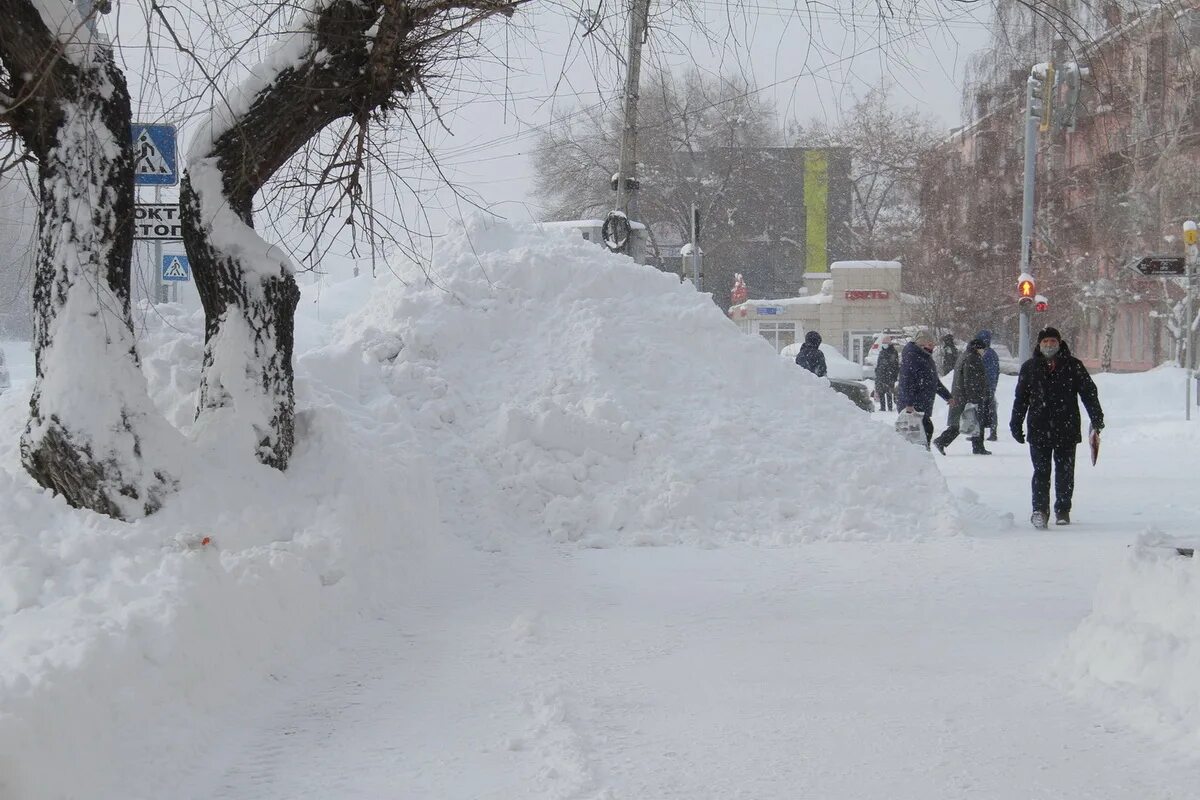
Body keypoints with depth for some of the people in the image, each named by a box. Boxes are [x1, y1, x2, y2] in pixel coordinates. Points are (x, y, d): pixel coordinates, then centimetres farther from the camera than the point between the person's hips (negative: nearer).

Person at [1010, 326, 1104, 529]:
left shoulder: (1073, 366, 4)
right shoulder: (1029, 368, 8)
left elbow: (1089, 392, 5)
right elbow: (1020, 398, 15)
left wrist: (1097, 419, -1)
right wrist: (1016, 424, 13)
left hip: (1067, 430, 0)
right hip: (1039, 429, 0)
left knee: (1065, 472, 5)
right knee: (1041, 471, -8)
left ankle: (1063, 511, 15)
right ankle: (1039, 510, -11)